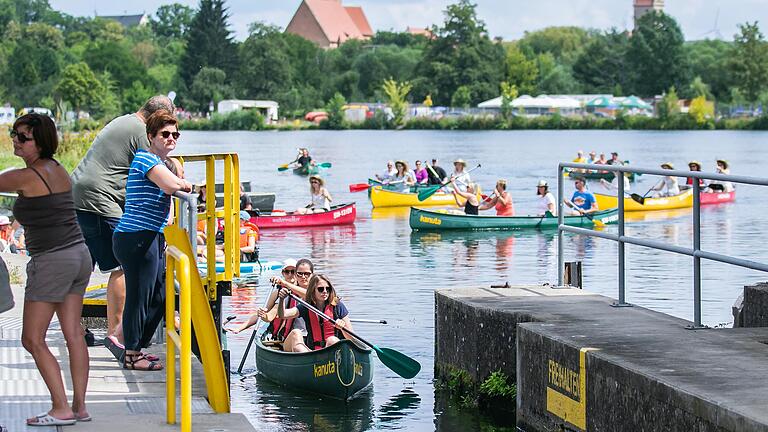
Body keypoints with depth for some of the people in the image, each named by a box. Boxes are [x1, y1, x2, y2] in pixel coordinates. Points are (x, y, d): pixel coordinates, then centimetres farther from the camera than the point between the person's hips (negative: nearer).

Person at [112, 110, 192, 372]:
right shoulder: (146, 158, -11)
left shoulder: (161, 162, 23)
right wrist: (186, 183, -7)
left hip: (153, 239, 11)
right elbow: (171, 185, -27)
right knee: (139, 297, -6)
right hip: (137, 239, -11)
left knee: (159, 298, 14)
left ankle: (136, 349, 25)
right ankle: (132, 355, 1)